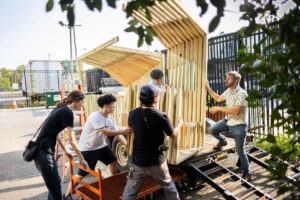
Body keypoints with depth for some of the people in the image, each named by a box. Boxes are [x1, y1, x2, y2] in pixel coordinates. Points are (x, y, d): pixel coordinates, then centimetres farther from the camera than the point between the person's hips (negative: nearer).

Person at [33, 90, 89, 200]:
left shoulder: (60, 109, 13)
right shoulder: (68, 112, -14)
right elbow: (71, 139, -14)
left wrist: (64, 150, 25)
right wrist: (82, 159, -7)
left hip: (45, 150, 9)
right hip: (44, 152, -9)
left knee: (54, 183, 19)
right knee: (55, 186, 0)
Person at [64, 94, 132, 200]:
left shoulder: (110, 119, -1)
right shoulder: (95, 116, -25)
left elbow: (117, 134, -2)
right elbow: (105, 132, -32)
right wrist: (123, 131, -31)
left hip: (101, 145, 8)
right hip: (88, 148, -8)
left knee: (114, 161, 13)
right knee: (82, 174, -4)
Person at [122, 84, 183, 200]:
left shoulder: (133, 114, -10)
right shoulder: (161, 116, -18)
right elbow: (173, 134, -3)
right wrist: (180, 124, 17)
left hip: (138, 161, 1)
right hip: (157, 161, -1)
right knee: (168, 186, 23)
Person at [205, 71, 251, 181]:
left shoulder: (241, 93, -23)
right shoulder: (228, 91, 2)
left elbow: (236, 111, -30)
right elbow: (218, 98, 20)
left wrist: (219, 109, -24)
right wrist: (208, 88, 11)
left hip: (239, 125, -7)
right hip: (229, 121, 7)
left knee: (240, 151, 0)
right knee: (211, 130, 1)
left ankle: (246, 173, 20)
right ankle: (222, 141, 30)